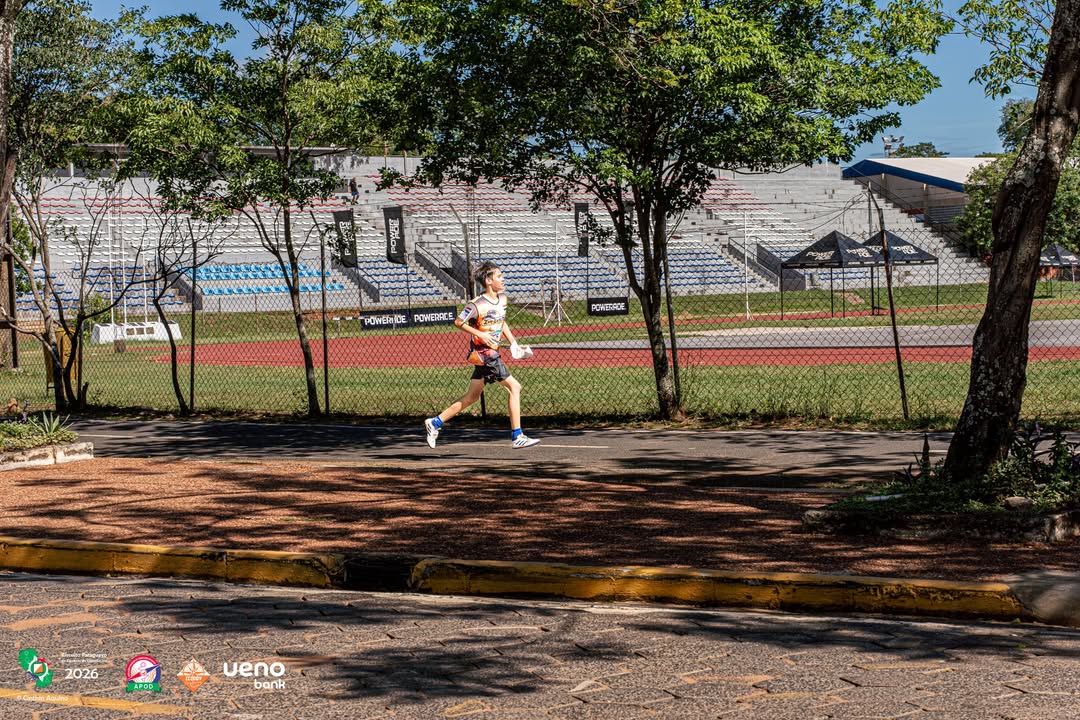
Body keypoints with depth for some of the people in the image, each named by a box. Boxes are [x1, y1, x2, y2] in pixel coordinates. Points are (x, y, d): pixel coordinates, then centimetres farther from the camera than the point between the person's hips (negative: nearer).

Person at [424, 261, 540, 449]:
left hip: (491, 353, 9)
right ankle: (517, 437, -9)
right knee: (514, 387, -11)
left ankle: (435, 423, 22)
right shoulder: (477, 304, -16)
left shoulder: (502, 298, 9)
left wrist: (513, 342, 12)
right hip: (482, 351, -9)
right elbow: (458, 322, -8)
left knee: (471, 396, 14)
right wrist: (481, 335, -18)